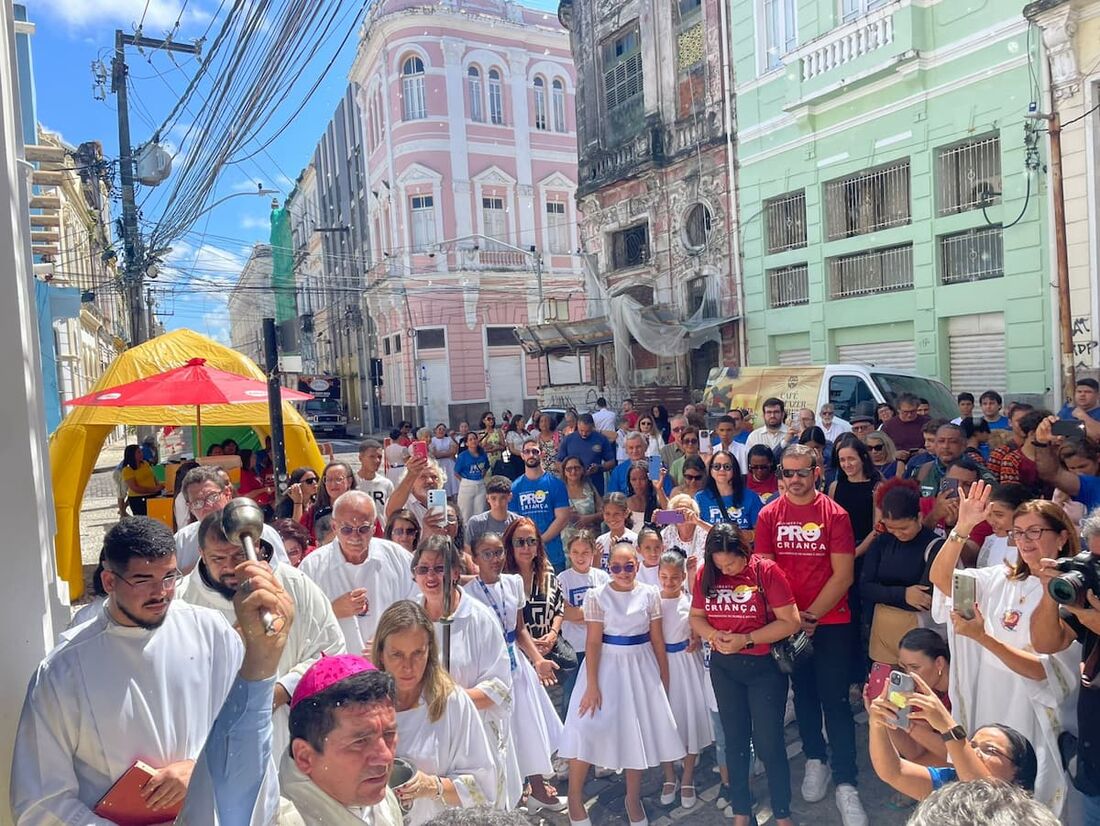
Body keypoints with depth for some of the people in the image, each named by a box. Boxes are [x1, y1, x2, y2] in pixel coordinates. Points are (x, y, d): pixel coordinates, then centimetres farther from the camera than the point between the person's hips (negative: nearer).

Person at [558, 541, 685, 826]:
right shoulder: (597, 595, -10)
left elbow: (658, 639, 2)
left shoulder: (650, 594, -3)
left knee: (637, 733, 11)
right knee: (586, 729, -6)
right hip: (607, 666, -2)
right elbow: (593, 642, -11)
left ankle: (633, 799, 31)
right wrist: (592, 685, -14)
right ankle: (574, 797, 14)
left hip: (641, 668, 2)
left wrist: (664, 678, 5)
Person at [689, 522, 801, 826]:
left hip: (764, 665, -4)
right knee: (735, 740, 15)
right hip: (723, 667, 4)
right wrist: (713, 635, -17)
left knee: (768, 742, 4)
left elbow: (790, 622, -16)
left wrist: (746, 639, -22)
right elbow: (696, 616, 5)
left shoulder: (767, 571, -16)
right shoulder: (706, 574, -4)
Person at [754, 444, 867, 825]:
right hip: (787, 622, 3)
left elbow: (843, 575, -10)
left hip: (831, 621, -2)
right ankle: (815, 759, 35)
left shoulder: (835, 514, -8)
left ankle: (846, 784, 8)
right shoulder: (769, 515, -2)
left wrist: (813, 615, -13)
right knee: (804, 694, 16)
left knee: (835, 700, -1)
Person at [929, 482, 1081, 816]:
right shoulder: (1002, 580, 4)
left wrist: (982, 637, -30)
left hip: (1031, 722, -4)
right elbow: (941, 578, -10)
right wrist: (962, 528, -23)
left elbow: (1047, 673, -18)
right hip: (984, 710, 4)